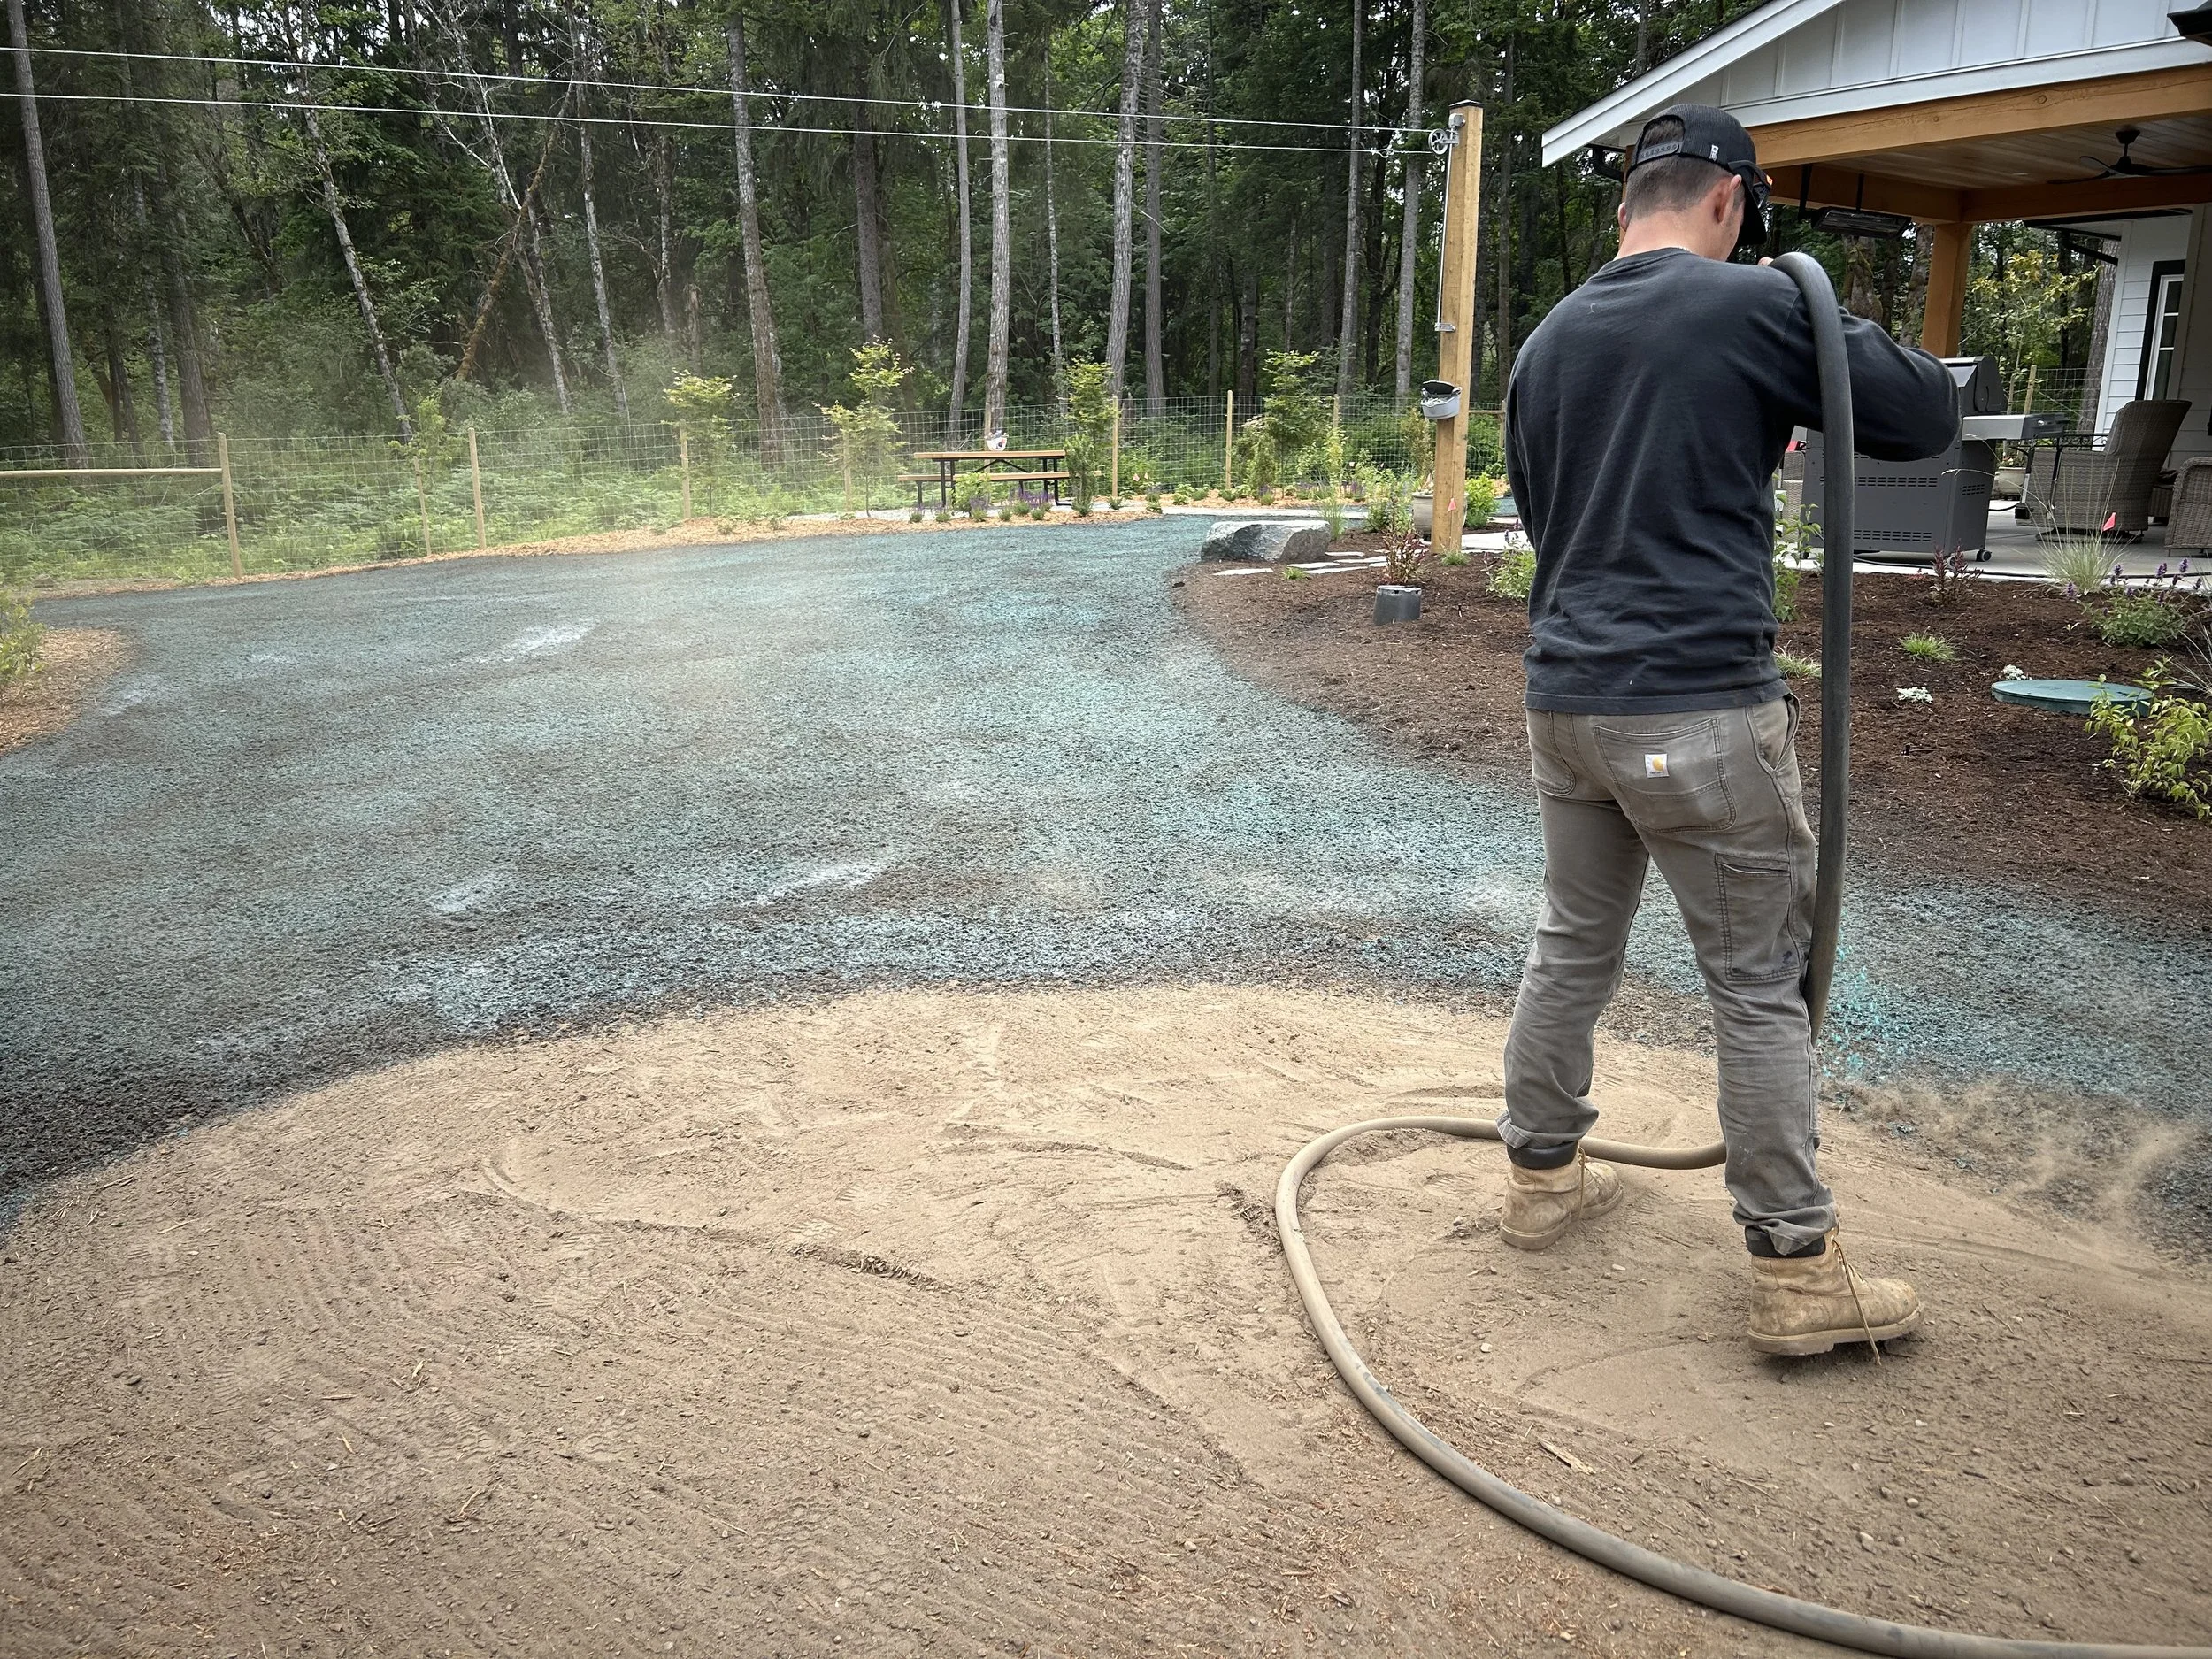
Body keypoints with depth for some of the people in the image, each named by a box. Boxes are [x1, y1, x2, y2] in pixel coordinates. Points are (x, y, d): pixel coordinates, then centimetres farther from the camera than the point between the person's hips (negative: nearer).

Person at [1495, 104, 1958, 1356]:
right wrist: (1846, 348, 15)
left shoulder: (1548, 341, 12)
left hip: (1566, 702, 7)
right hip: (1702, 711, -6)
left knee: (1573, 949, 19)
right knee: (1763, 988, 3)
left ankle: (1542, 1175, 32)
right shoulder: (1755, 303, -7)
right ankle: (1798, 1273, 12)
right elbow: (1930, 416, -2)